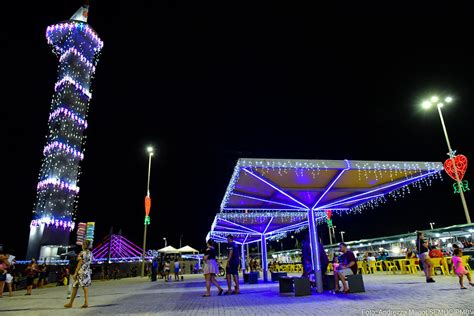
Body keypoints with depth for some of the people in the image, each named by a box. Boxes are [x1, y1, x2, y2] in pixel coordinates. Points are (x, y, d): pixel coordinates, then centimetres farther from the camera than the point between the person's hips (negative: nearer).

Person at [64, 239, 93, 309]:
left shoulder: (82, 253, -12)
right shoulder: (90, 253, 8)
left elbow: (80, 264, -14)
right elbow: (89, 262, 10)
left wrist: (75, 273, -11)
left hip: (81, 272, -6)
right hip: (87, 272, 6)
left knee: (75, 287, 6)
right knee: (85, 287, 5)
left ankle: (70, 303, 14)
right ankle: (86, 303, 0)